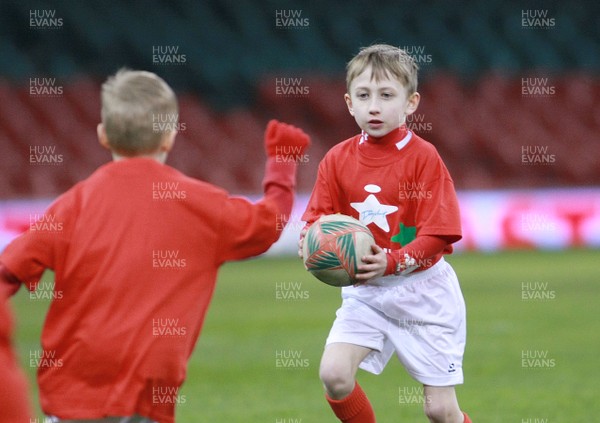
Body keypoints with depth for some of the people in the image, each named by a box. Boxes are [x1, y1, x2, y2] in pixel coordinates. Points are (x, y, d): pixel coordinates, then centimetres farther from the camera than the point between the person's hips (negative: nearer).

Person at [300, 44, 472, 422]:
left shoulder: (423, 157, -13)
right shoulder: (338, 159, -1)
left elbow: (437, 235, -17)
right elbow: (317, 220, 0)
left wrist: (392, 262, -32)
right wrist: (312, 243, -24)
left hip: (422, 290, -3)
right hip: (365, 292, 3)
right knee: (334, 374, -18)